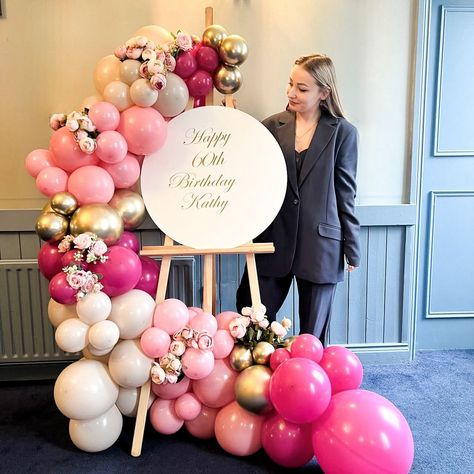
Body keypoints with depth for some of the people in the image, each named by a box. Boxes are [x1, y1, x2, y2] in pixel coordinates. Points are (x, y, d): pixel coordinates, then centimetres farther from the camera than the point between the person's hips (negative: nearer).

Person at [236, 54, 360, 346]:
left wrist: (352, 249, 3)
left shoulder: (343, 133, 0)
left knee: (313, 332, 12)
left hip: (320, 244, -2)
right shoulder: (273, 126, 5)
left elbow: (346, 193, 1)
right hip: (274, 240, 2)